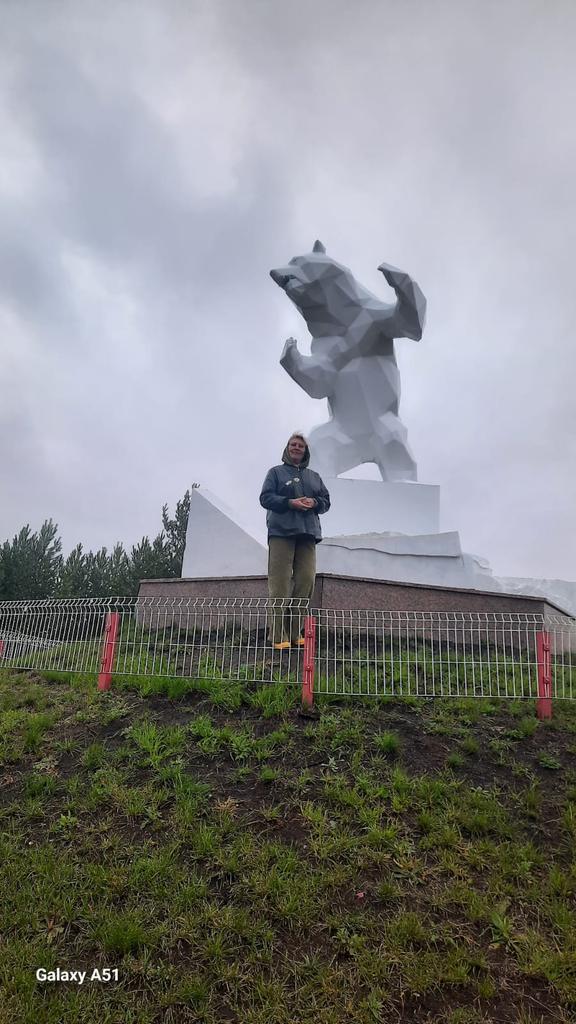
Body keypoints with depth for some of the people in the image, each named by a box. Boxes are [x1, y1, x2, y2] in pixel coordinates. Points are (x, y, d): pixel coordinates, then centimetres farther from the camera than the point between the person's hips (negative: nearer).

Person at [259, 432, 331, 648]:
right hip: (281, 533, -4)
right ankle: (278, 636, -10)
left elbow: (326, 501, 20)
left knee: (306, 580, -3)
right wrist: (290, 503, -12)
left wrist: (314, 502, -3)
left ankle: (294, 632, 5)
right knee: (280, 583, -10)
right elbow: (266, 498, 2)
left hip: (308, 533, 4)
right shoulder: (276, 472, 14)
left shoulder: (314, 476, 25)